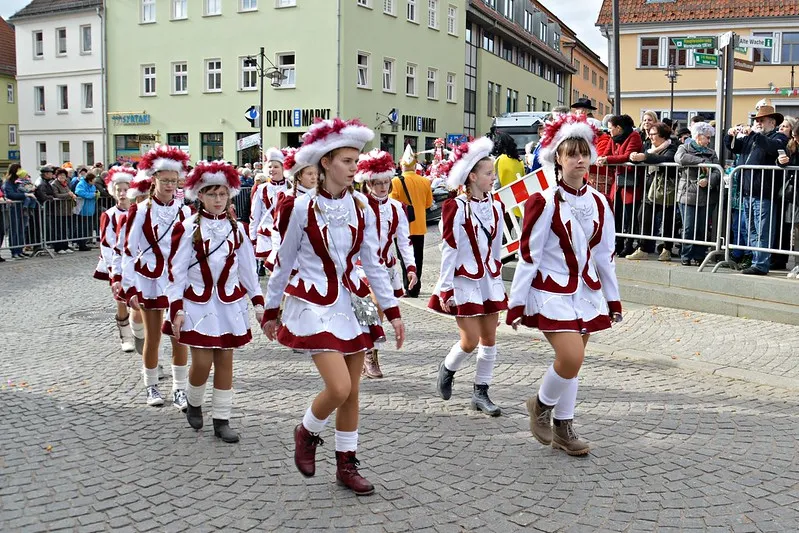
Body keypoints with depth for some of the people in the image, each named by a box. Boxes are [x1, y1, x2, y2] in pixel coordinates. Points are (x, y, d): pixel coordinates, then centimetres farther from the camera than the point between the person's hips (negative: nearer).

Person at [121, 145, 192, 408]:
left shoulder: (184, 211, 2)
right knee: (153, 337, 8)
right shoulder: (140, 211, -5)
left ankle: (180, 389, 12)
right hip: (150, 280, -2)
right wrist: (129, 288, -10)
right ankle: (151, 386, 25)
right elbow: (129, 251, -6)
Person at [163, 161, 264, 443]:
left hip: (230, 302, 3)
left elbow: (247, 267, 9)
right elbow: (176, 271, -7)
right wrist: (177, 309, -11)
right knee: (202, 362, -5)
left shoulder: (235, 227, 5)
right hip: (198, 302, -3)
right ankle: (193, 402, 27)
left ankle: (222, 420, 15)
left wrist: (258, 301, 5)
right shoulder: (188, 228, -6)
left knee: (225, 360, 6)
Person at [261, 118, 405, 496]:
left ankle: (346, 464, 25)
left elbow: (373, 265, 6)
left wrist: (392, 311, 3)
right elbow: (283, 263, 0)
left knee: (352, 391, 9)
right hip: (314, 304, -4)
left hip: (352, 302, 5)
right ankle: (306, 433, 16)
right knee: (339, 387, -15)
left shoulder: (361, 208, 2)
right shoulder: (301, 207, -9)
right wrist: (270, 311, 6)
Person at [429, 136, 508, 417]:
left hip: (489, 279, 6)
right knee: (470, 341, -6)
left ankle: (481, 393, 17)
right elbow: (449, 251, -12)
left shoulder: (495, 207, 7)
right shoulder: (456, 208, -11)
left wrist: (496, 277, 17)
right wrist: (445, 289, -13)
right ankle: (447, 369, 25)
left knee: (489, 339, 6)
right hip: (464, 280, -6)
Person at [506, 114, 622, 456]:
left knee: (573, 360, 10)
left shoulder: (598, 203, 5)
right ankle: (541, 405, 11)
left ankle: (563, 428, 25)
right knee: (571, 357, -17)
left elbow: (604, 255, 12)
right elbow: (527, 256, -10)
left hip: (587, 291, 6)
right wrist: (516, 303, -11)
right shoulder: (544, 203, -11)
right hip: (552, 291, -5)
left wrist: (613, 299, 14)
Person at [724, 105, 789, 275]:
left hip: (763, 194, -8)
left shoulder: (778, 137, 0)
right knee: (750, 231, 12)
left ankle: (761, 265, -7)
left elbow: (773, 147, -21)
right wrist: (731, 136, 2)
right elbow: (733, 147, 23)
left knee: (762, 232, -8)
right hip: (747, 192, 8)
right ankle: (754, 260, 19)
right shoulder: (750, 138, 21)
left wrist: (753, 133, -26)